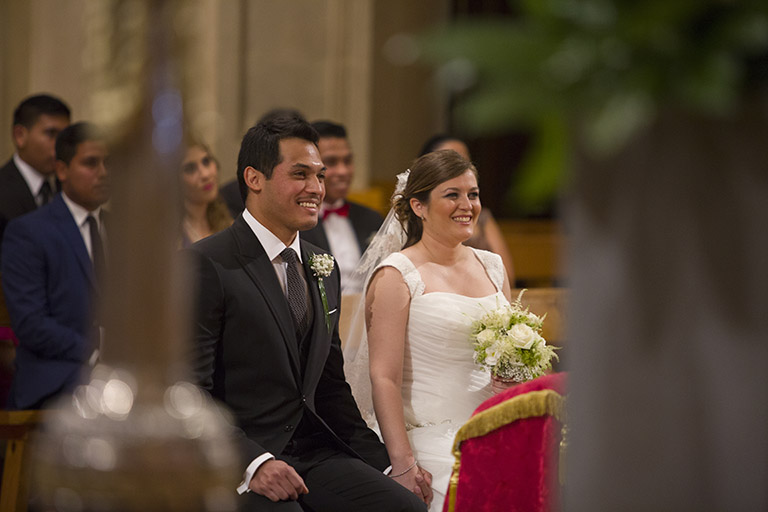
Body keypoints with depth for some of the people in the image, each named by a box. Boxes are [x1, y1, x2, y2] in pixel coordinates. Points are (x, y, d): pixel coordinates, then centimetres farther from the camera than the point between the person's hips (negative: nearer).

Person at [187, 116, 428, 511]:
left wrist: (385, 463, 11)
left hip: (315, 452, 6)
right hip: (234, 467, -6)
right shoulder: (204, 266, -7)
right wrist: (253, 463, -24)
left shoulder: (323, 270, 17)